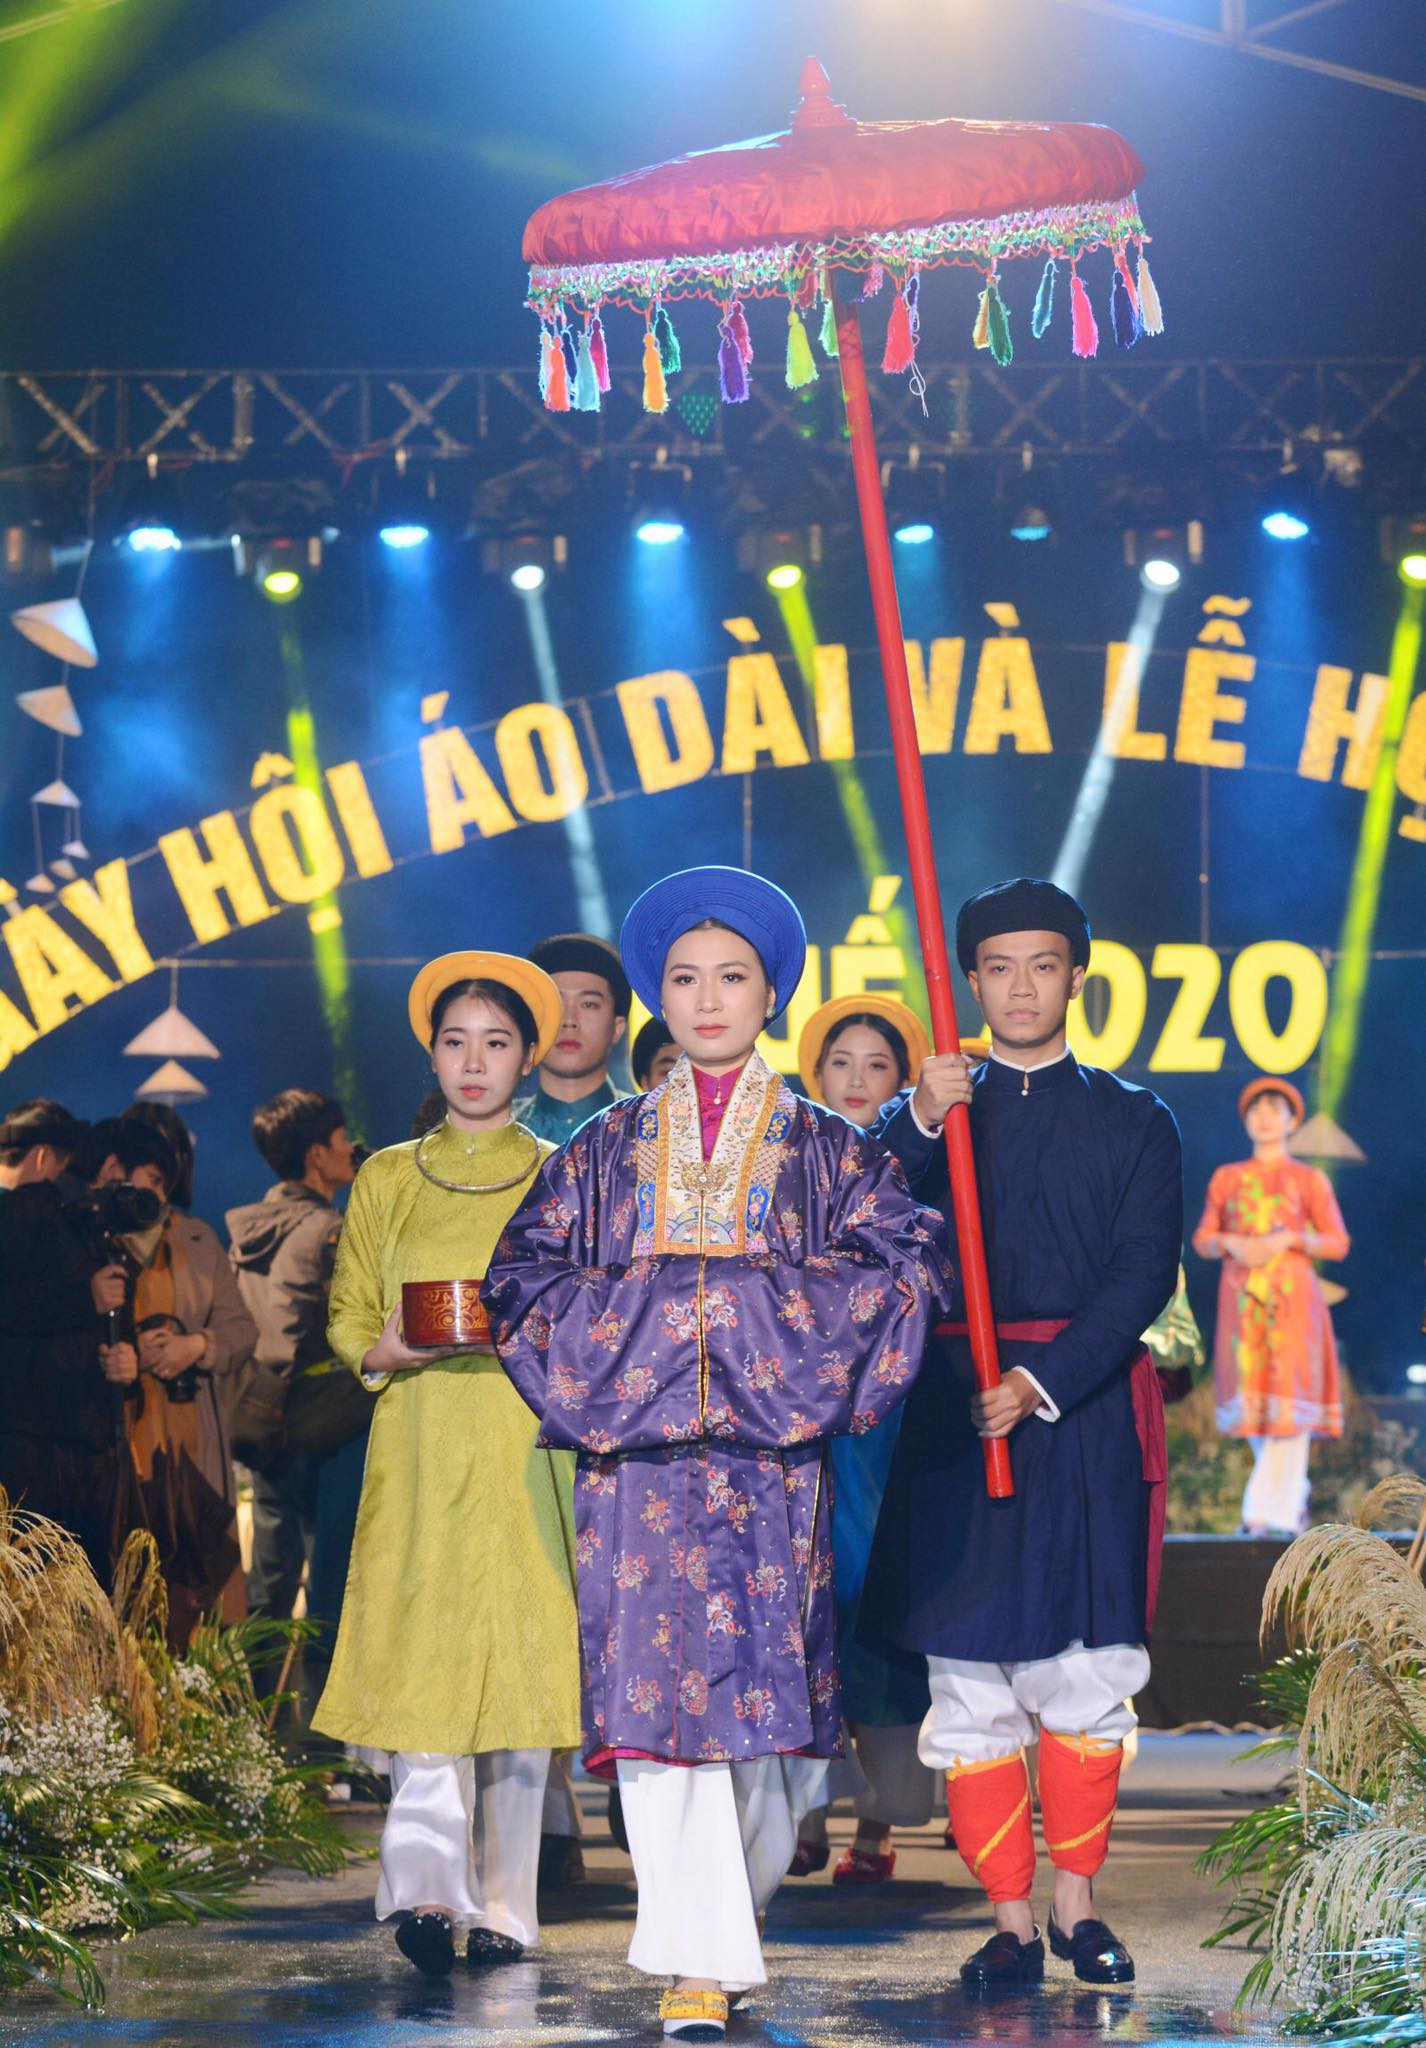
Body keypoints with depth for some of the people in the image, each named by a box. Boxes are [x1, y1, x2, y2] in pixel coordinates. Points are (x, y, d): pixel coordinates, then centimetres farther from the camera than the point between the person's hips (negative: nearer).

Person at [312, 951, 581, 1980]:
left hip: (529, 1455, 0)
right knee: (423, 1667, -13)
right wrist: (394, 1349, -9)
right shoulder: (387, 1180, 12)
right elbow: (349, 1322, 12)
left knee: (521, 1662, -2)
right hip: (420, 1453, 0)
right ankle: (425, 1887, -23)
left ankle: (501, 1907, 6)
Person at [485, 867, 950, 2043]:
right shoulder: (610, 1148, 13)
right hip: (637, 1452, 1)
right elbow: (525, 1269, 10)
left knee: (762, 1681, -1)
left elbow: (910, 1258, -1)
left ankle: (742, 1889, 26)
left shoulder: (821, 1145, 9)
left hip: (770, 1456, -1)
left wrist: (801, 1348, -10)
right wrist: (602, 1361, -4)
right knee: (656, 1687, -8)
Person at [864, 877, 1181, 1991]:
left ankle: (1080, 1905, 10)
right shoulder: (926, 1113, 12)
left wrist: (1043, 1384, -14)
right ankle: (1012, 1922, 4)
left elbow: (1144, 1272, -2)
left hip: (1089, 1410, -1)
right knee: (969, 1679, -2)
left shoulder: (1134, 1122, 10)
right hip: (957, 1416, 1)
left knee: (1086, 1674, -3)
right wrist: (924, 1121, -27)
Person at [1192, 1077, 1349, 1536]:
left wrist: (1289, 1239, -13)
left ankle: (1270, 1508, -13)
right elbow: (1203, 1239, 12)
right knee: (1253, 1393, 2)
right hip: (1242, 1296, 3)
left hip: (1292, 1295, -3)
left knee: (1288, 1393, -11)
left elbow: (1338, 1242, 2)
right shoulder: (1226, 1179, 13)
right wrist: (1232, 1243, -9)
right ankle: (1296, 1492, 23)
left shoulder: (1309, 1180, 6)